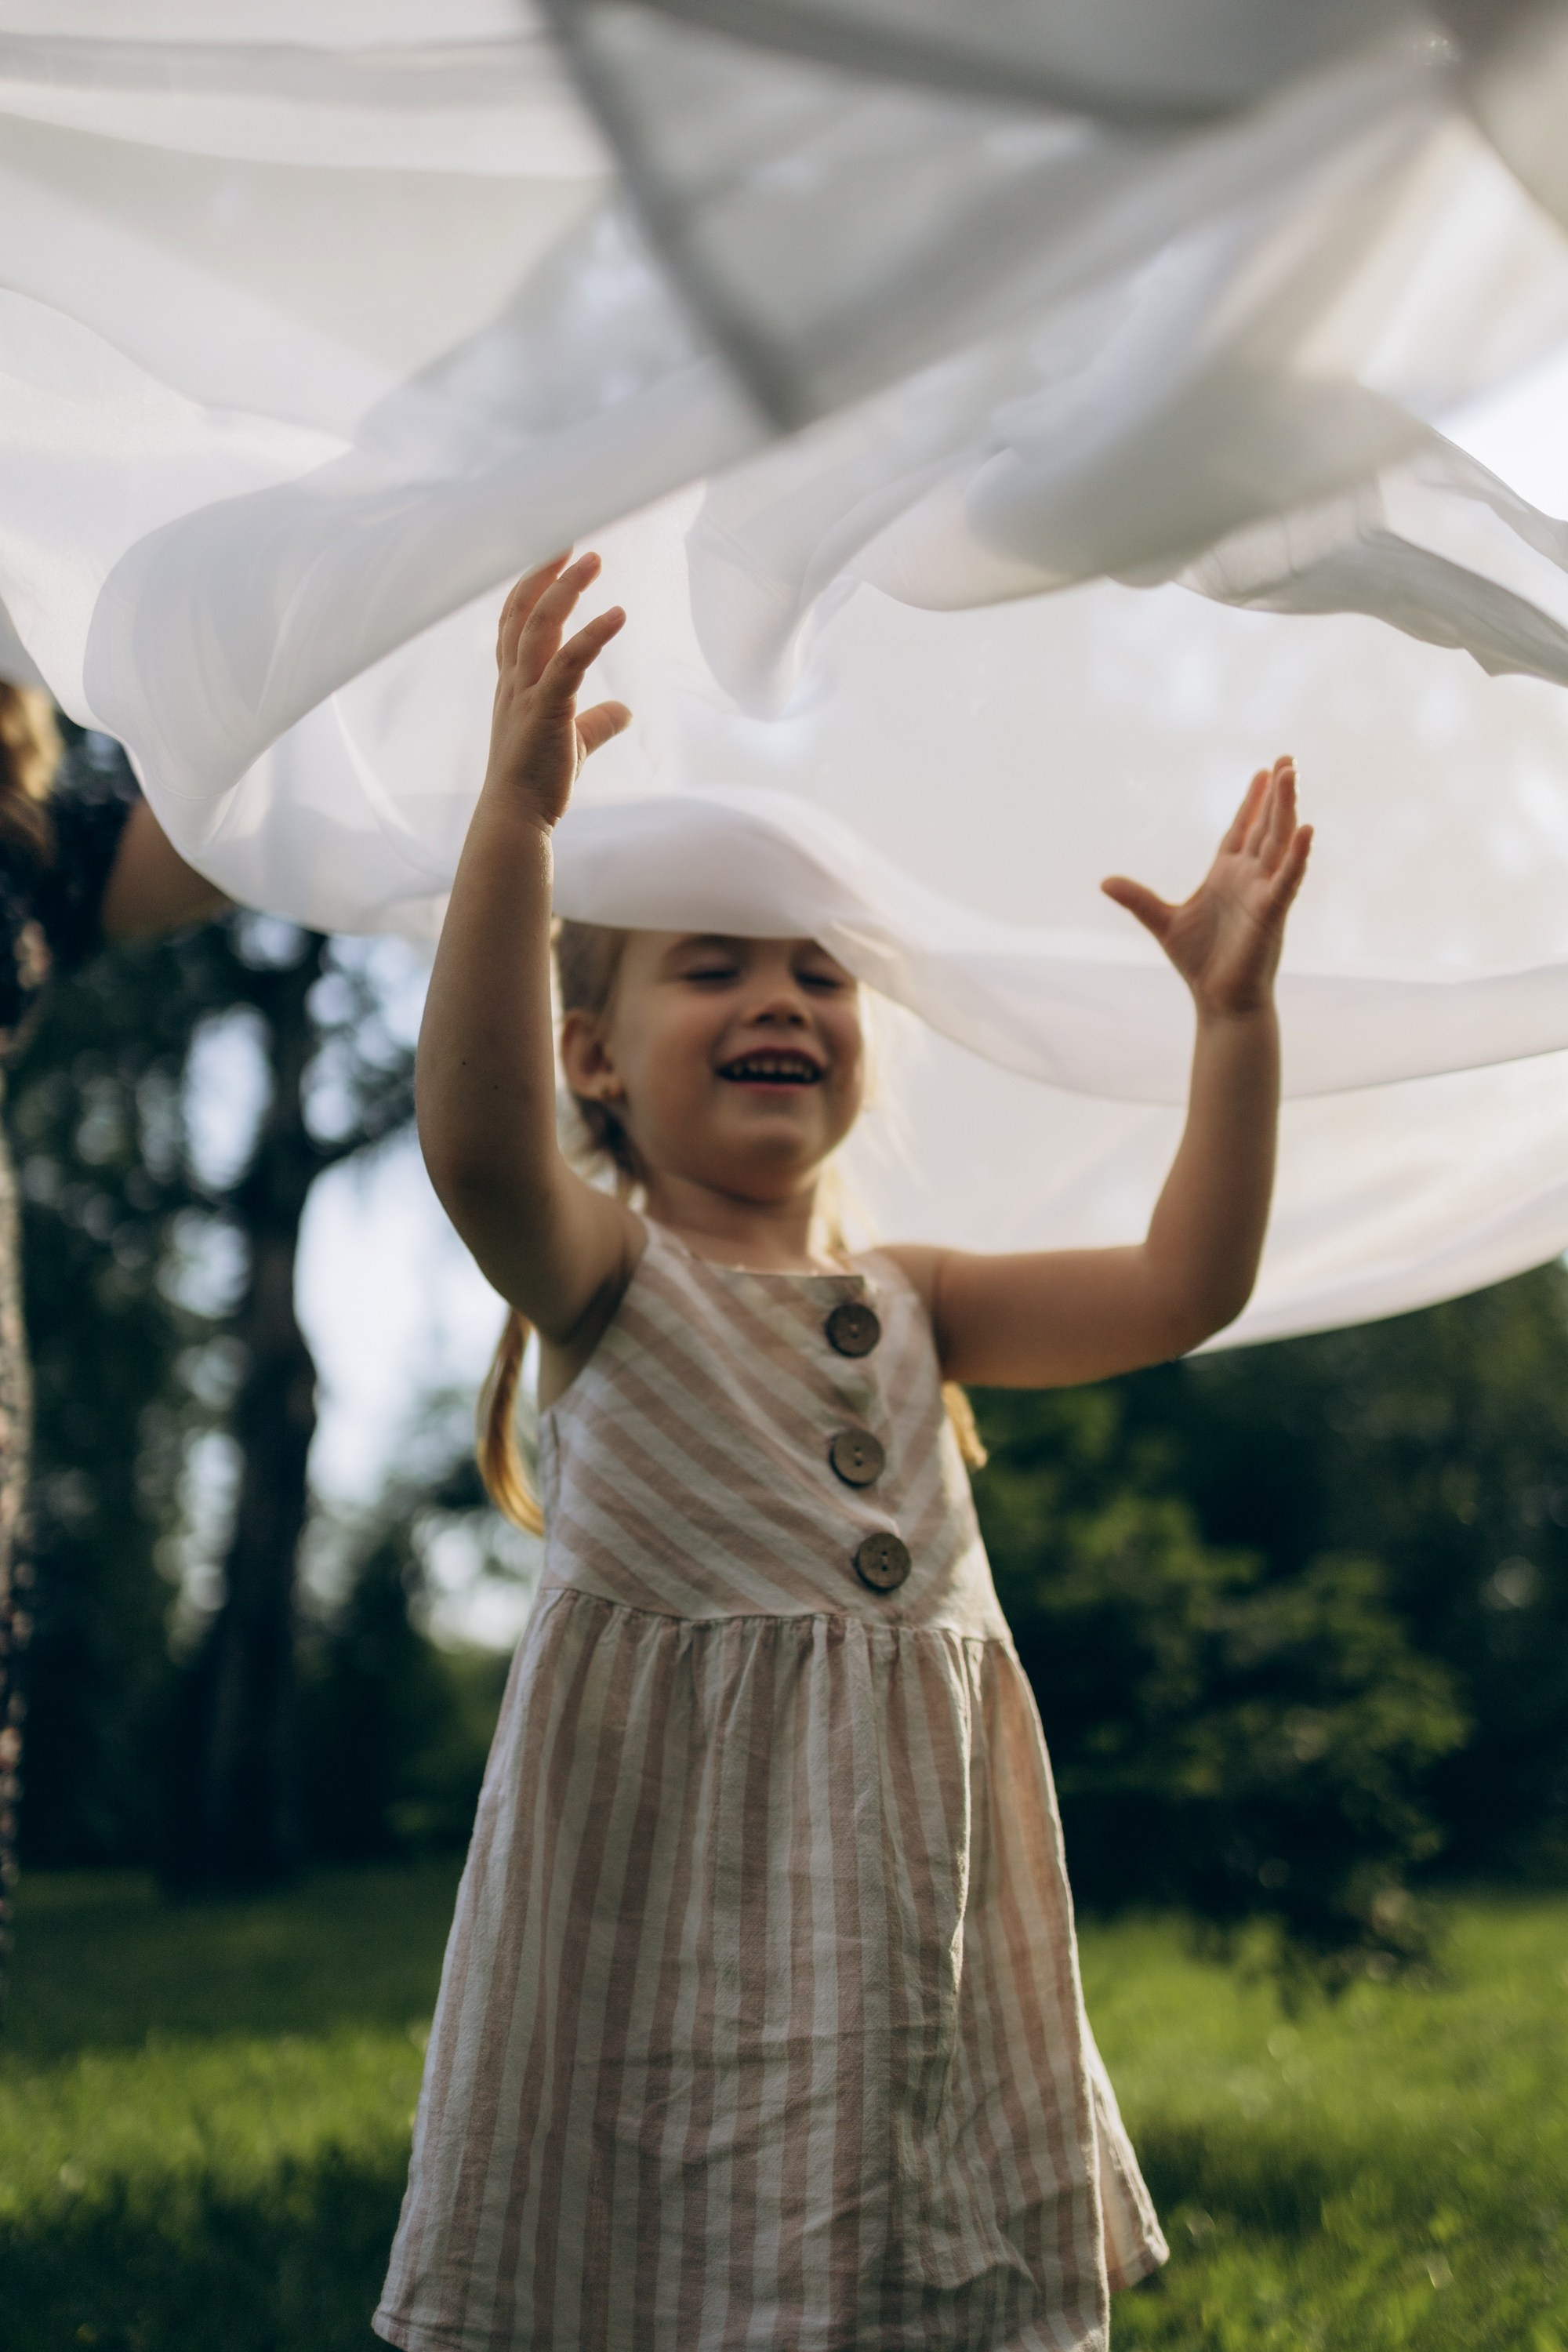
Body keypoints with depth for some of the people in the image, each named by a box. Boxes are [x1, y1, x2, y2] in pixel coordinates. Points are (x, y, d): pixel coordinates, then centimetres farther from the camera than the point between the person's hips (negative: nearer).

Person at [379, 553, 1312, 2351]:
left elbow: (1179, 1286, 4)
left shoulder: (908, 1303, 12)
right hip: (671, 1856, -5)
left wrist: (1234, 1011, -6)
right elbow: (476, 1144, -25)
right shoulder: (602, 1271, -3)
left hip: (913, 1860, 5)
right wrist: (515, 816, -37)